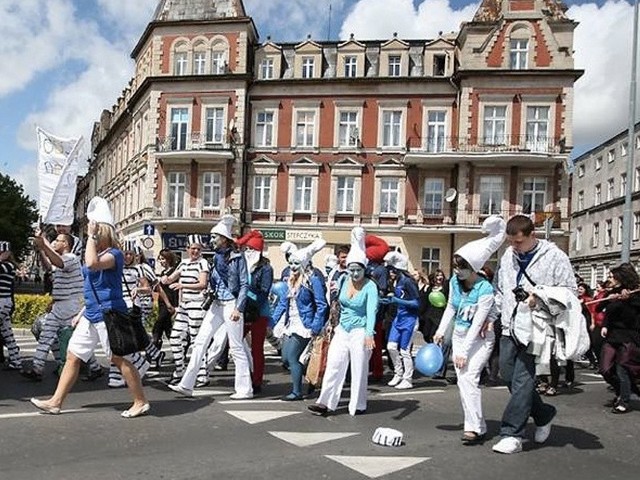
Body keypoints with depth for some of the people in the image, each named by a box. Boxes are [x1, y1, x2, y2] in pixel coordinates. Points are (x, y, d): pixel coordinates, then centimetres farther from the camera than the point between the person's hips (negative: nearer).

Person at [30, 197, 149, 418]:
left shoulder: (115, 254, -11)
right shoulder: (96, 255, 16)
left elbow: (92, 264, -33)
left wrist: (91, 237, -22)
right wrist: (82, 313, 23)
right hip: (91, 315, 9)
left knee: (119, 359, -3)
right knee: (73, 356, 10)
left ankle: (141, 402, 7)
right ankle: (56, 402, 18)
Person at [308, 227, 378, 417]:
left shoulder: (370, 286, -15)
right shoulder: (343, 280, 0)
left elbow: (371, 310, -26)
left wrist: (369, 334, -35)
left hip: (360, 331, -5)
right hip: (342, 329, 5)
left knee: (359, 369, 4)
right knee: (333, 364, 1)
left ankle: (358, 405, 17)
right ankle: (325, 403, 4)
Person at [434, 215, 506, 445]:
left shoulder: (485, 290, -23)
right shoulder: (455, 281, -4)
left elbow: (477, 324, -22)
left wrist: (464, 352, -21)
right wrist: (441, 331, 4)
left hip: (480, 338, -6)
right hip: (459, 336, 7)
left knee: (469, 377, -17)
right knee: (462, 381, 4)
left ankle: (474, 427, -11)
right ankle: (478, 425, 15)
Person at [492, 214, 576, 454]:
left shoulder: (555, 257, -6)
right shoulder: (507, 256, 11)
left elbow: (569, 291, -4)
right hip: (510, 327, 7)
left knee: (522, 379, -8)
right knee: (508, 374, 9)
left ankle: (512, 434, -1)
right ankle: (543, 414, 31)